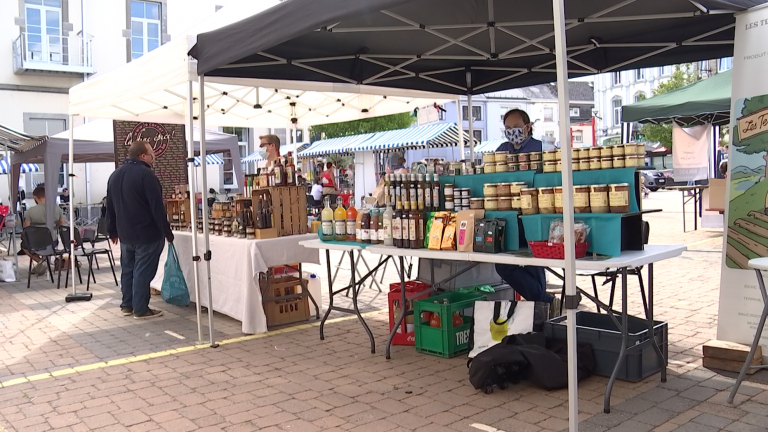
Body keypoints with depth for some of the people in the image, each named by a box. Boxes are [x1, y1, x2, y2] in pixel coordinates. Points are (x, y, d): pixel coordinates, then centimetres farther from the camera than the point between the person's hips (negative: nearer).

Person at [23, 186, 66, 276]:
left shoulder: (30, 212, -14)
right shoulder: (57, 209, -6)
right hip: (53, 243, 3)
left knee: (24, 245, 31)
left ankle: (39, 261, 6)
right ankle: (44, 259, 20)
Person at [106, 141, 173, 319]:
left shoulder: (115, 175, 12)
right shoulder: (145, 174, -15)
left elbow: (110, 208, 16)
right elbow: (157, 208, -18)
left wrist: (112, 231, 23)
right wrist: (167, 232, -12)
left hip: (125, 234, 8)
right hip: (147, 233, -8)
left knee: (128, 269, 17)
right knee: (143, 272, -2)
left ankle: (127, 305, 23)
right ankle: (140, 309, 2)